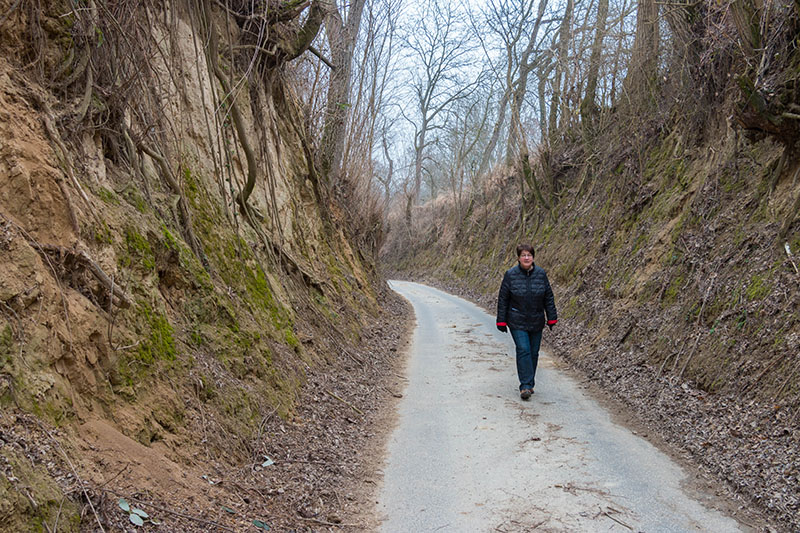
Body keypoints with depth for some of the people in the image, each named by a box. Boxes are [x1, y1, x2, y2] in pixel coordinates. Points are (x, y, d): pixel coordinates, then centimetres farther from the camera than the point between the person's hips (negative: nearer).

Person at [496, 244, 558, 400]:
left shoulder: (541, 274, 0)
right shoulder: (510, 274, -6)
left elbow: (548, 298, 6)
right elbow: (503, 299, -2)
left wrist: (552, 318, 4)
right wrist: (501, 321, -3)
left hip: (536, 322, 3)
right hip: (517, 322, -3)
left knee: (534, 352, 9)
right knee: (523, 350, -12)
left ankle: (530, 384, 23)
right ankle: (525, 386, -11)